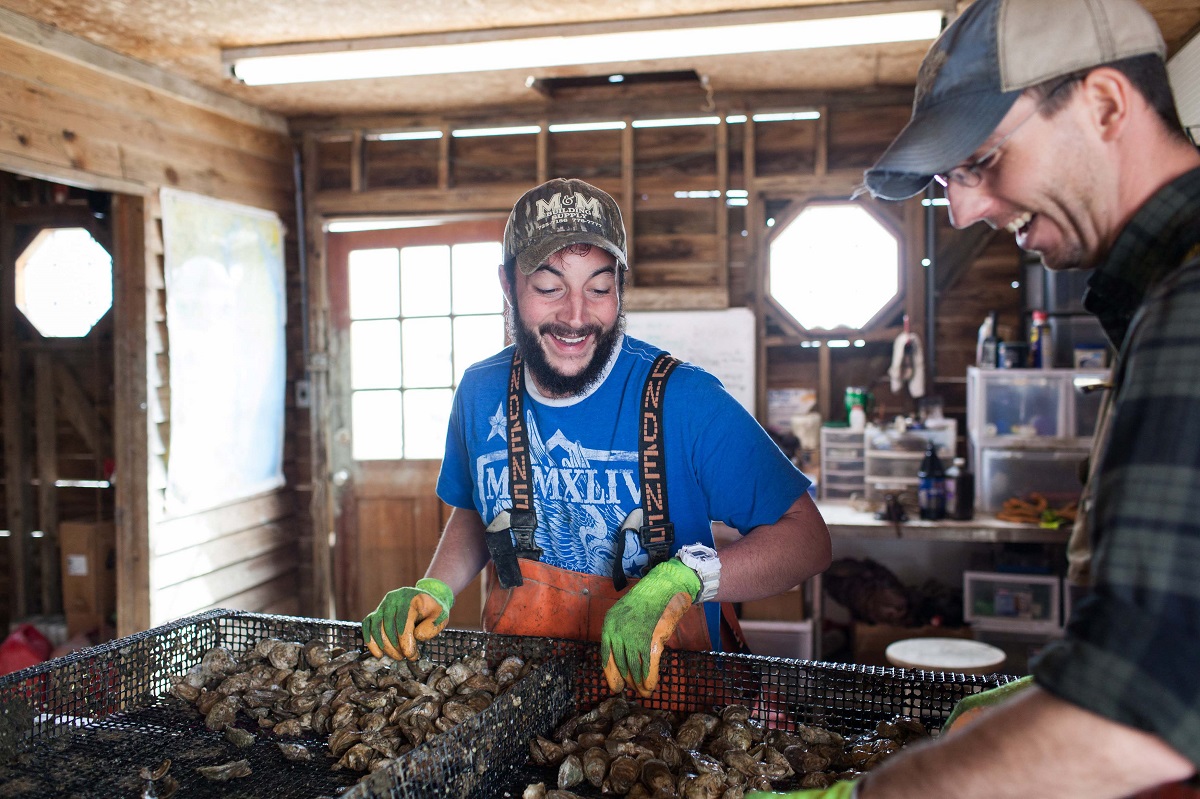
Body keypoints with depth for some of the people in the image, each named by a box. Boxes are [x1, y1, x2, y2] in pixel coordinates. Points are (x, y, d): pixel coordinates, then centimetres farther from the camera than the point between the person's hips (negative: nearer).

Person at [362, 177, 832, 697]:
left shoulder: (686, 401, -14)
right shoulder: (481, 394, 0)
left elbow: (806, 537, -11)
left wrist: (682, 579, -26)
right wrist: (434, 590, -1)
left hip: (663, 687, -3)